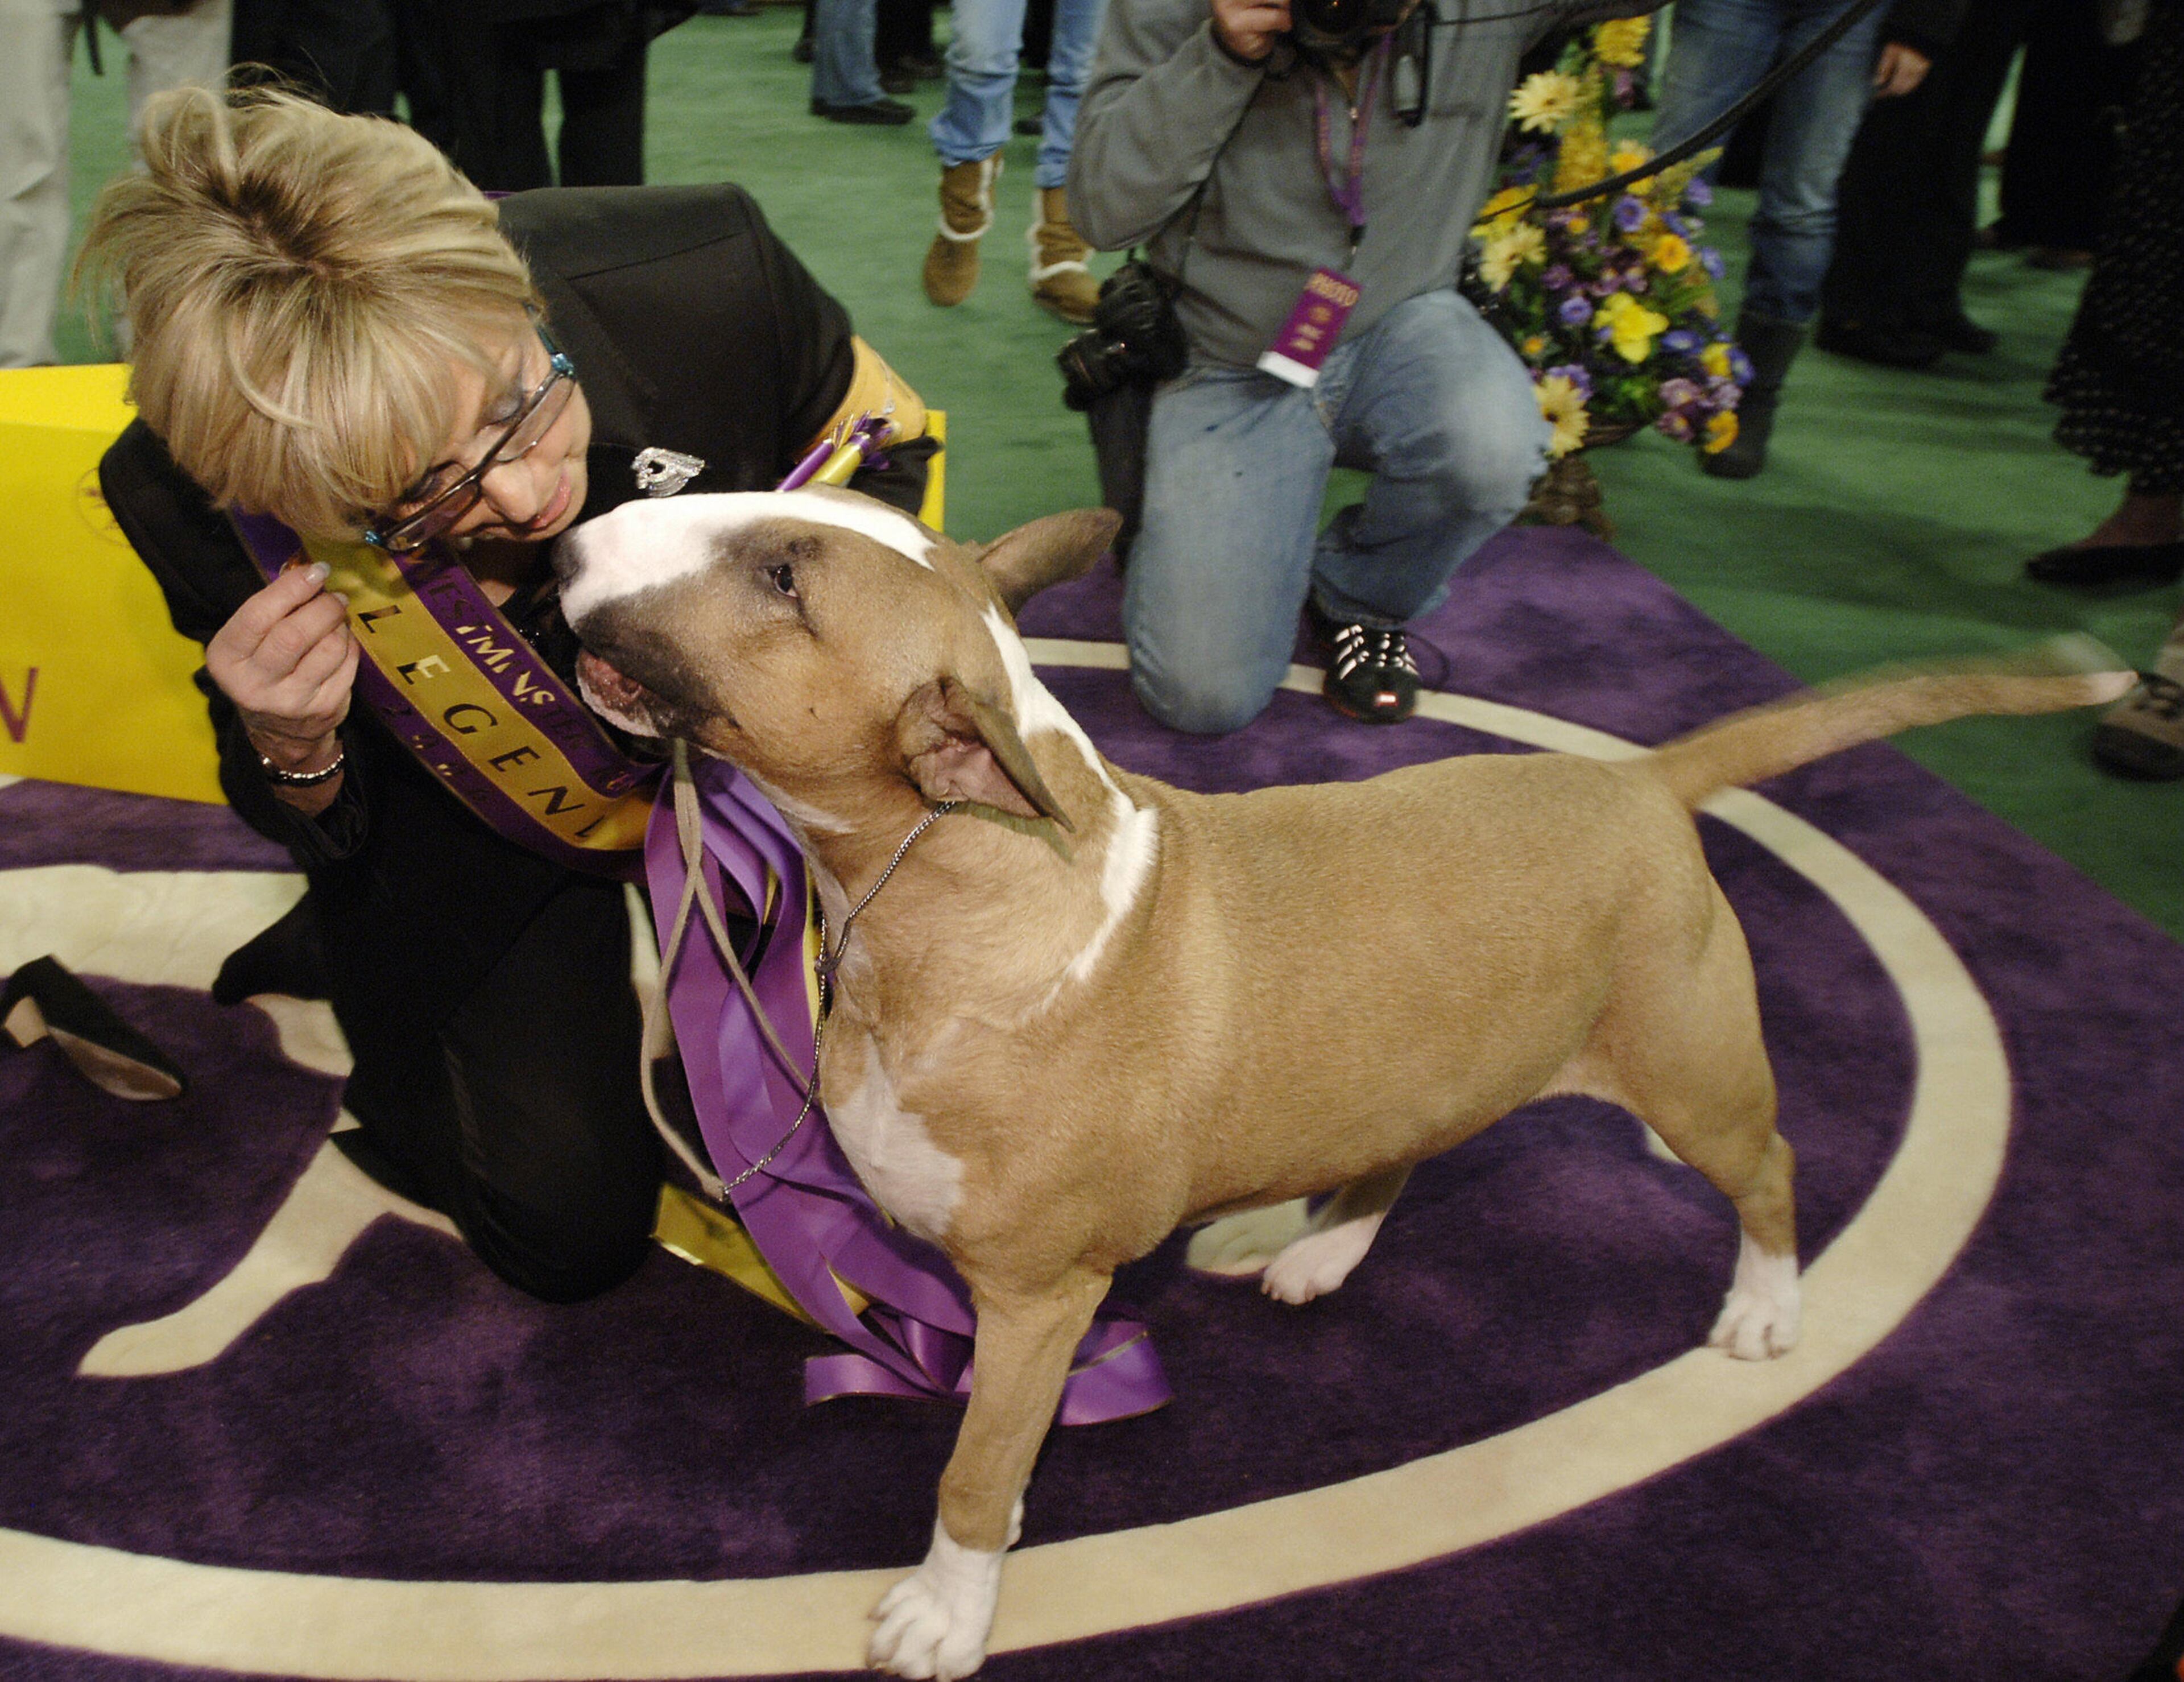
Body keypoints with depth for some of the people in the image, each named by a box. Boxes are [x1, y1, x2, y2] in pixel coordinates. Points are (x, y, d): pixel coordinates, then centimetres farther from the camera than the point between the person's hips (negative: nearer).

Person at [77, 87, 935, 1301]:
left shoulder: (706, 274, -34)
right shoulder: (197, 497, -32)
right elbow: (317, 828, -14)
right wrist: (292, 749, -38)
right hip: (462, 811, -1)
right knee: (572, 1225, 2)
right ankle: (342, 954, 25)